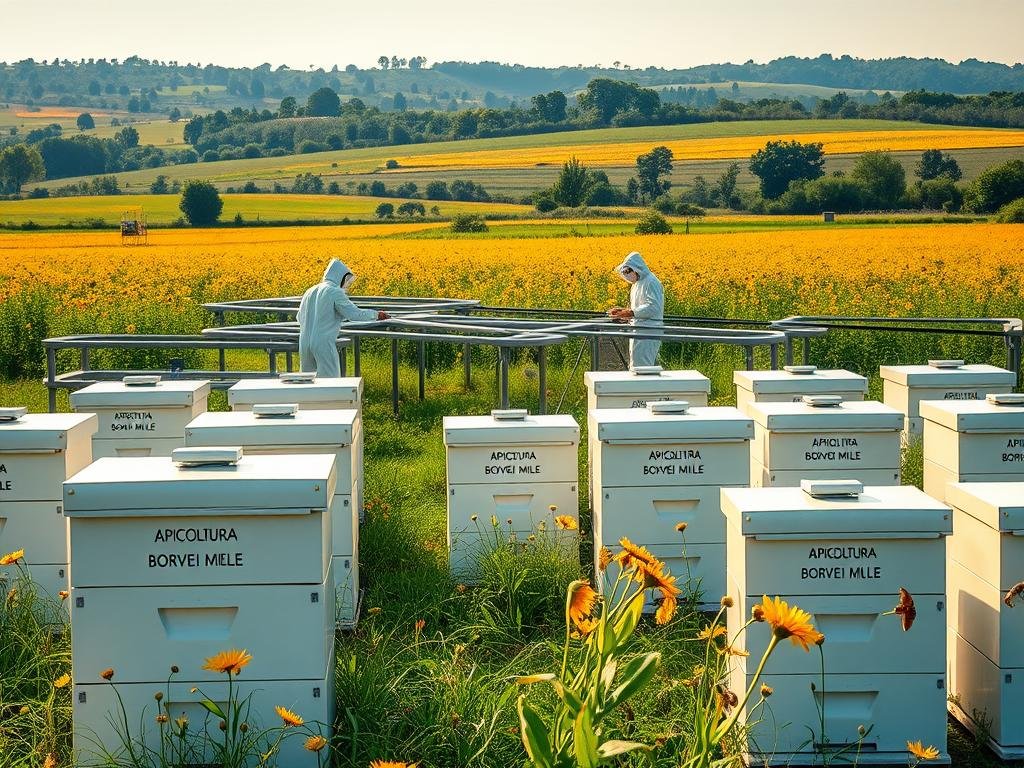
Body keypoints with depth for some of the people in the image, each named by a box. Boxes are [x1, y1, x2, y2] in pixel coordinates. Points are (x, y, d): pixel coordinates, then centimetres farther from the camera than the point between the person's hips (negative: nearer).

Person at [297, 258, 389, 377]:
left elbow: (300, 318, 23)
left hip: (304, 345, 7)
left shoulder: (310, 292, 13)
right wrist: (376, 314, 1)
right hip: (324, 345, -7)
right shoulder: (335, 292, -8)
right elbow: (355, 314, -13)